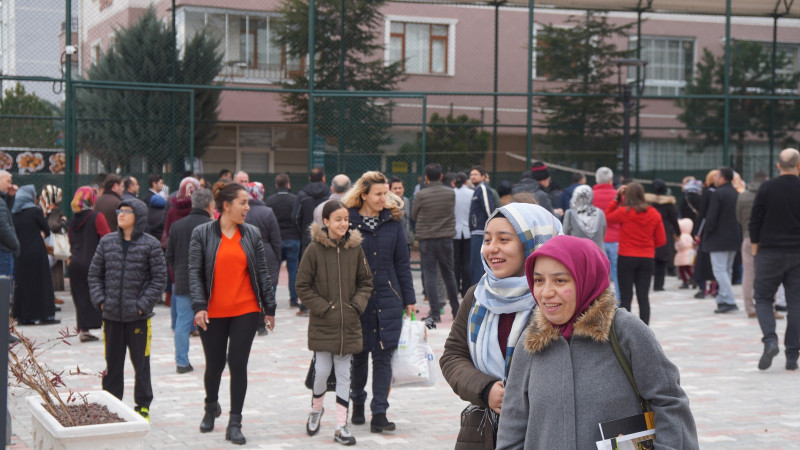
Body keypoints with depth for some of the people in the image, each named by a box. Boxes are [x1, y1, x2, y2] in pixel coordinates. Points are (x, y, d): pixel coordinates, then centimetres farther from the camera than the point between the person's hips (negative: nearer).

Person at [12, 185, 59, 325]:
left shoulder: (15, 213, 6)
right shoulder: (35, 211, -9)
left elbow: (14, 233, 9)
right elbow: (47, 231, -5)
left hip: (20, 251, 5)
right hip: (36, 252, -5)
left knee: (22, 283, 10)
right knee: (40, 282, 1)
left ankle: (23, 316, 11)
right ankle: (45, 315, 1)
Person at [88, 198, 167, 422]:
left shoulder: (150, 244, -5)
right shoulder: (107, 242, 6)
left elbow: (159, 278, -4)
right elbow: (95, 274, 12)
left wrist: (143, 304, -11)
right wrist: (99, 299, -1)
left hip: (138, 317, -3)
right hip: (111, 315, 3)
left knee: (141, 363, 5)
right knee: (112, 363, 11)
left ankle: (143, 406, 17)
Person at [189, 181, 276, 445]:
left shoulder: (252, 235, 5)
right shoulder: (202, 234, -1)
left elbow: (262, 273, 8)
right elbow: (195, 272, -4)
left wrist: (270, 308, 7)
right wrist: (199, 306, -14)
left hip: (246, 311, 1)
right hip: (213, 313, -1)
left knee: (238, 364, -2)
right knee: (214, 365, 10)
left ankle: (235, 423, 6)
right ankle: (211, 407, 39)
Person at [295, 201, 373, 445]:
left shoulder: (355, 248, 2)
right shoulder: (314, 249, -7)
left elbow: (365, 282, 12)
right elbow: (302, 286, -3)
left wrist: (357, 304, -3)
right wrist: (322, 308, -9)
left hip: (349, 323, 3)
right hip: (322, 323, -2)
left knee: (344, 374, 5)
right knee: (322, 371, -1)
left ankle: (342, 426, 11)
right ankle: (316, 410, 29)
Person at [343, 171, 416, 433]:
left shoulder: (393, 221, 6)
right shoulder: (349, 221, -2)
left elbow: (402, 263, 9)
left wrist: (409, 299, 7)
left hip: (387, 298, 1)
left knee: (383, 354, -2)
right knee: (359, 353, 8)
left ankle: (379, 413, 0)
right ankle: (357, 403, 29)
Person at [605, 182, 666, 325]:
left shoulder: (624, 212, -10)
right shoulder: (654, 214, 1)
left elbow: (607, 217, 9)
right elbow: (661, 240, 4)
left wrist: (616, 198, 7)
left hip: (626, 258, -3)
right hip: (647, 258, 3)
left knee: (626, 297, 3)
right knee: (644, 297, 6)